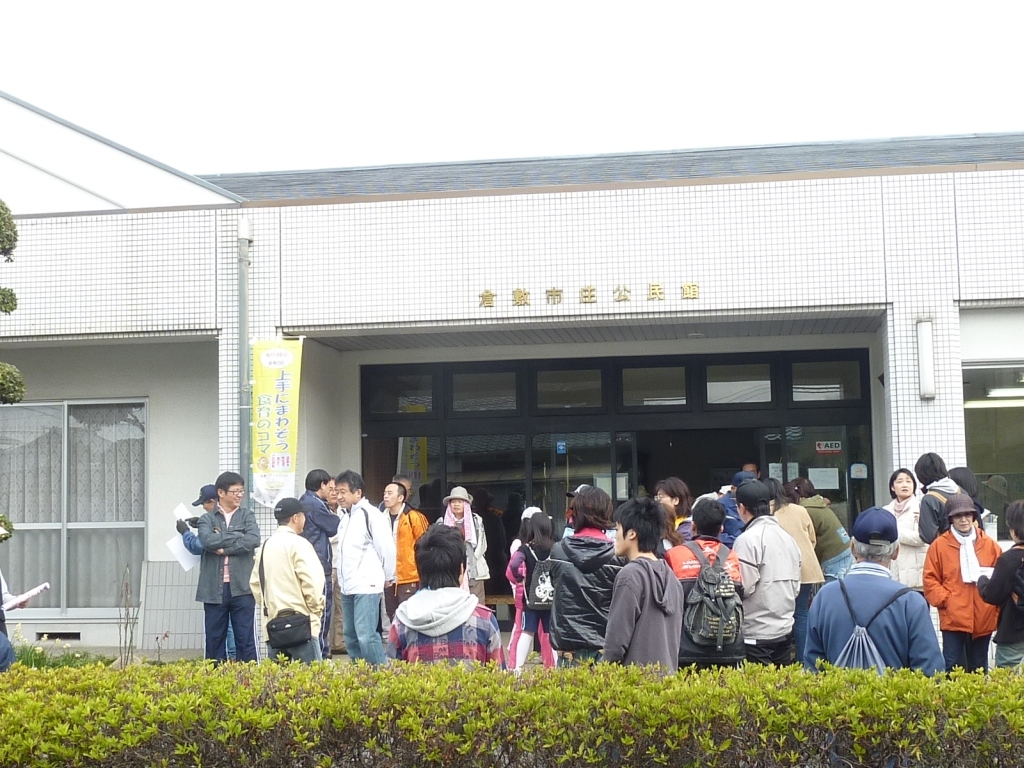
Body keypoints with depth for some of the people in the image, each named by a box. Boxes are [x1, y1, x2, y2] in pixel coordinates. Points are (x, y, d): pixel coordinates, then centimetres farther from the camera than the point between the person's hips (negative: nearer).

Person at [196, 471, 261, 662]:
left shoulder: (247, 516, 9)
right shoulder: (207, 519, 8)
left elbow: (253, 540, -9)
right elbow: (207, 540, -13)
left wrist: (225, 548, -9)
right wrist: (238, 536, -8)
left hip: (242, 588, 0)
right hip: (214, 589, 1)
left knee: (246, 639, 0)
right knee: (214, 639, 7)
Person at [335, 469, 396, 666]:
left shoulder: (370, 514, -11)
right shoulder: (345, 516, 15)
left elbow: (387, 548, -11)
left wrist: (388, 578, -2)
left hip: (367, 586, -9)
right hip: (347, 587, 9)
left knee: (366, 635, -15)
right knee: (350, 635, 12)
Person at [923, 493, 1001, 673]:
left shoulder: (989, 544, 7)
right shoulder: (939, 545, 0)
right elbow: (930, 579, 0)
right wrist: (945, 600, -10)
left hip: (984, 619, 3)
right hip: (953, 618, -3)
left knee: (979, 669, 14)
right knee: (953, 669, -2)